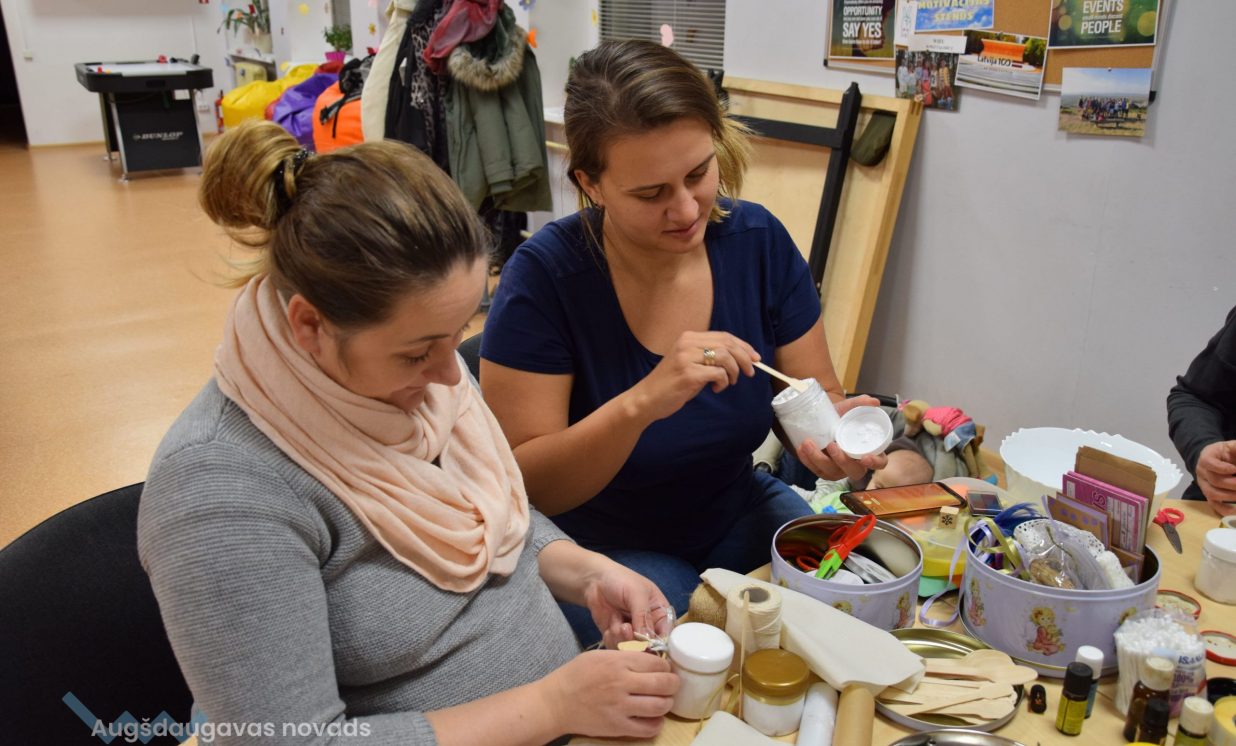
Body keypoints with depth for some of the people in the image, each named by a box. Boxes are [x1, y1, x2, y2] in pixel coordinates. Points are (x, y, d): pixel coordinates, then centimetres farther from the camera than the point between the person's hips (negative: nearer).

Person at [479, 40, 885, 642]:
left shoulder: (758, 240, -10)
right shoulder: (544, 276, -22)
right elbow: (519, 486, -22)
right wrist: (642, 404, -38)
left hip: (739, 514, 5)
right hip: (600, 545, -4)